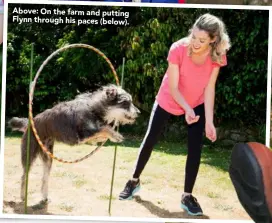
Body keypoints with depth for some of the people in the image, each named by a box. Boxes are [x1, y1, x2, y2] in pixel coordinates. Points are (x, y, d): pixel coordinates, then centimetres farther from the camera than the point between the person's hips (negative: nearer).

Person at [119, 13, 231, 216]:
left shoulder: (217, 55, -23)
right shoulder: (178, 49, -31)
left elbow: (209, 88, -18)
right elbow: (173, 88, -26)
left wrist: (209, 121, -23)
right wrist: (187, 109, -41)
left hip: (198, 105, 2)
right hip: (168, 101, -1)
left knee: (196, 148, -4)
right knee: (150, 140, 6)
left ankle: (187, 196, 11)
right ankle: (135, 181, 28)